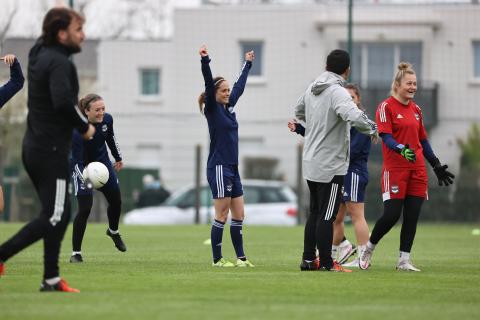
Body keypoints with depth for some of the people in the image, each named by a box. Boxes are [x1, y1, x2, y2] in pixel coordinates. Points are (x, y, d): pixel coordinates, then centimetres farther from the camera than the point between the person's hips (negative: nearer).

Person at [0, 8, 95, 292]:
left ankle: (52, 279, 12)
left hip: (34, 148, 10)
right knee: (54, 217, -7)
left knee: (59, 215, 13)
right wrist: (84, 126, -15)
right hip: (51, 151, -10)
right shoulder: (59, 62, -16)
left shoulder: (40, 53, 11)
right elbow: (62, 100, -30)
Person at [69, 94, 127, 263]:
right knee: (85, 209, -15)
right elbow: (77, 161, -34)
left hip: (102, 162, 6)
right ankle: (76, 252, -4)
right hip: (83, 167, -6)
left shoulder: (107, 119, -17)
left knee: (116, 200, 12)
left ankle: (113, 231, 44)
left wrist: (118, 158, 20)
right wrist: (84, 178, -52)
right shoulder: (78, 130, -35)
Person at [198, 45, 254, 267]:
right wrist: (205, 61, -36)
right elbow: (208, 83, -22)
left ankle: (241, 257, 13)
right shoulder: (212, 109, -8)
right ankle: (217, 259, -1)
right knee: (222, 216, -6)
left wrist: (248, 64, 38)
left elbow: (240, 86, 28)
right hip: (218, 167, -8)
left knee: (239, 216, 8)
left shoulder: (229, 106, 13)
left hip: (232, 169, 8)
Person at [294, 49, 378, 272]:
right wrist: (372, 129, -18)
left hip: (310, 162, 8)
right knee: (326, 216, -2)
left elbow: (299, 112, 27)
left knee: (315, 212, 17)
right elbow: (354, 116, -35)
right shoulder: (337, 92, -18)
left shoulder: (312, 89, 8)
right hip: (330, 165, -8)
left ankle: (308, 259, 20)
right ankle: (326, 263, 2)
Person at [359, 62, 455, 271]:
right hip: (395, 170, -6)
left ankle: (404, 260, 7)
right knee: (392, 214, -9)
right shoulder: (386, 107, -5)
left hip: (417, 170, 6)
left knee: (412, 216, 1)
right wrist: (402, 150, -34)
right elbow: (386, 137, -16)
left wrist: (437, 166, 19)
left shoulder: (415, 109, 15)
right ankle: (368, 249, 13)